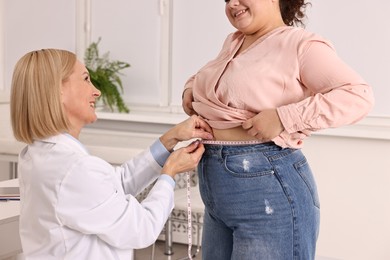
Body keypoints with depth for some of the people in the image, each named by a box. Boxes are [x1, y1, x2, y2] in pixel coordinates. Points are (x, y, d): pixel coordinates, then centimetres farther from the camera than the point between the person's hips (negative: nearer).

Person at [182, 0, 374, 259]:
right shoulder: (232, 42, 13)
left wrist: (283, 117, -27)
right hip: (216, 184, 8)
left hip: (269, 183, -8)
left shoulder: (300, 44, -11)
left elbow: (359, 95, -20)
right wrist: (191, 87, 13)